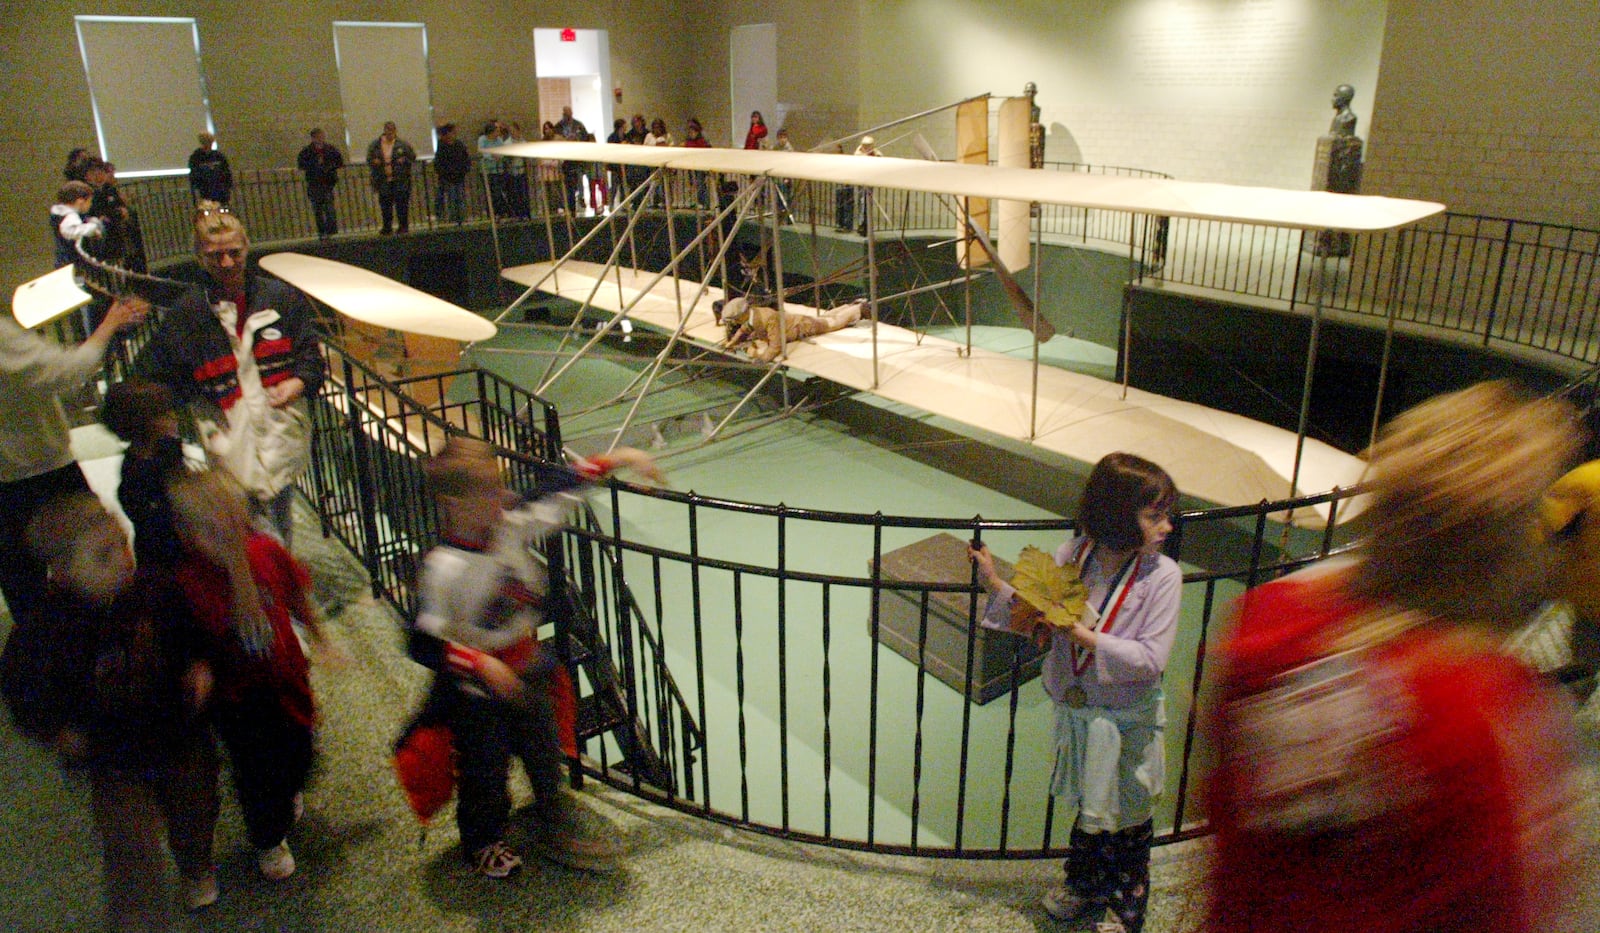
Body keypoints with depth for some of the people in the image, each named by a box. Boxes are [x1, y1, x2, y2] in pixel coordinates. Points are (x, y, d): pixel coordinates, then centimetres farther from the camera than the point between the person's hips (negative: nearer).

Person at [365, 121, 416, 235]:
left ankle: (403, 226, 8)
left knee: (402, 203, -1)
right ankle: (387, 227, 10)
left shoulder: (403, 144, 2)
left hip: (400, 180, -2)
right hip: (383, 181, 2)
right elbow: (369, 159, 15)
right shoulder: (375, 145, 9)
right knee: (385, 204, 3)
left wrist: (404, 160, -11)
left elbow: (412, 156, 6)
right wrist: (374, 162, -6)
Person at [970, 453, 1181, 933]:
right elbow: (1035, 615, -2)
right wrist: (995, 583, -15)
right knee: (1088, 806, 25)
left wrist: (1084, 635, -28)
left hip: (1127, 722, -3)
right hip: (1078, 710, 3)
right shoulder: (1072, 556, -12)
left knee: (1127, 819, 17)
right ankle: (1084, 885, 50)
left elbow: (1151, 659, -24)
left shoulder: (1162, 575, -20)